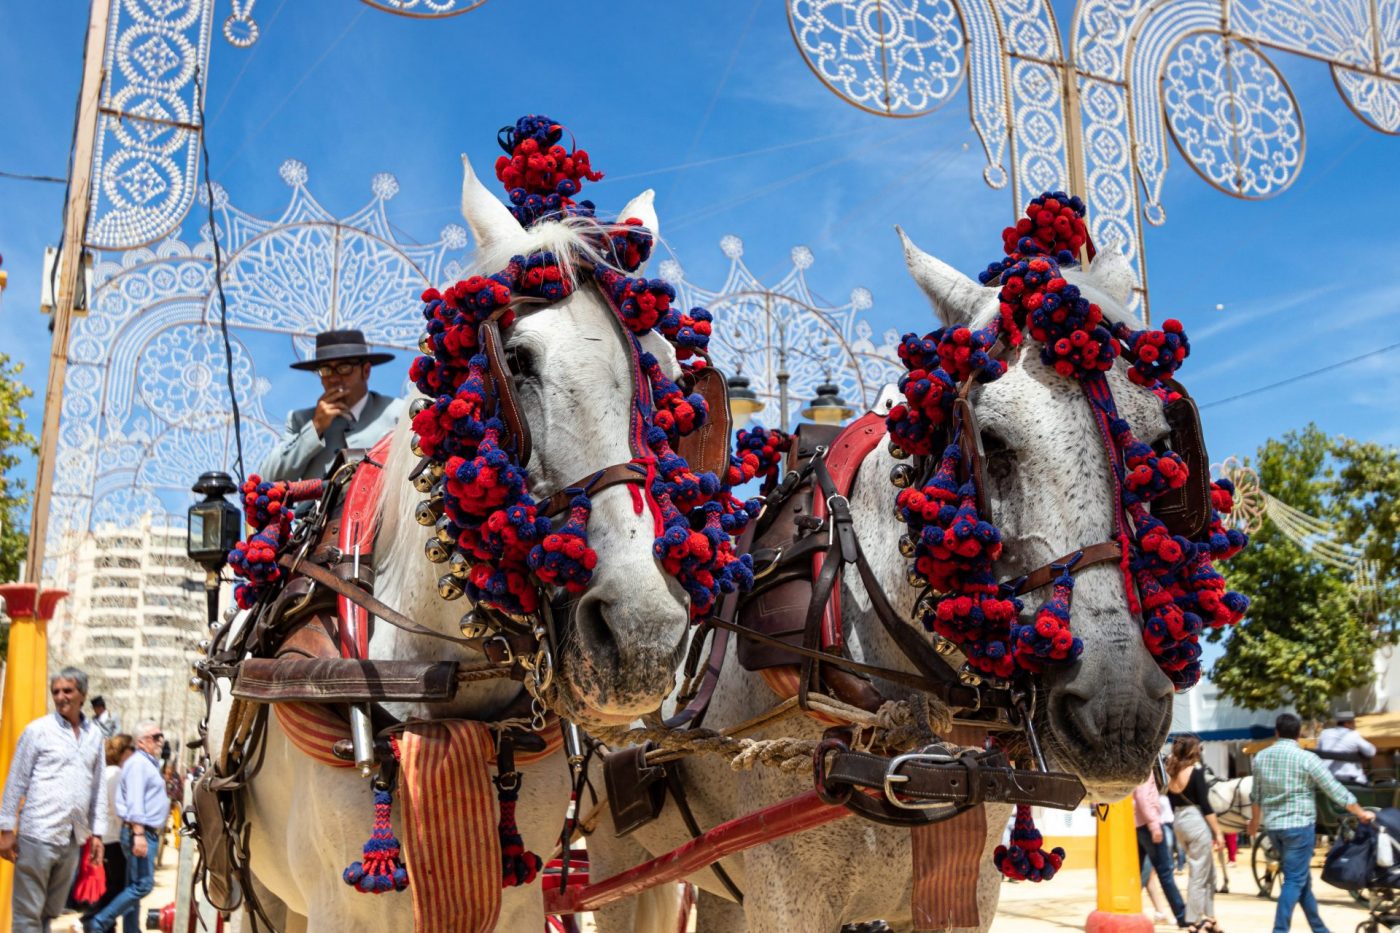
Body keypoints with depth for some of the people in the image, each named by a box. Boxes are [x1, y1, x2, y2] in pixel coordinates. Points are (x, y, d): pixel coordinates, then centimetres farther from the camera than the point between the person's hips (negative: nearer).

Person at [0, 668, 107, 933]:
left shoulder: (95, 735, 10)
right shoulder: (38, 730, -2)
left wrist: (97, 833, 10)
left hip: (74, 839, 4)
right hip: (37, 834, -4)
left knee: (51, 911, 13)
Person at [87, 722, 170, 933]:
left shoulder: (149, 763, 20)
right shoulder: (139, 763, -11)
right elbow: (135, 801, -21)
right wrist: (139, 834, -27)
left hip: (147, 832, 10)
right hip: (140, 832, -10)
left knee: (135, 886, 11)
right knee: (143, 885, -13)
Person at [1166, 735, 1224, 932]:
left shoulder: (1171, 772, 8)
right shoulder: (1195, 771, -12)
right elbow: (1205, 805, -14)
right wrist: (1218, 832, -9)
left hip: (1179, 822, 7)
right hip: (1197, 823, -7)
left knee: (1208, 873, 19)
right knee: (1198, 876, 0)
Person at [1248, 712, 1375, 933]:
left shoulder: (1261, 757, 5)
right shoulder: (1306, 758, -11)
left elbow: (1256, 795, 14)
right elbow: (1335, 790, -8)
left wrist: (1255, 820, 29)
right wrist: (1361, 813, 5)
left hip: (1273, 825, 6)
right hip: (1299, 825, -6)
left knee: (1301, 878, 17)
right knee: (1295, 881, -3)